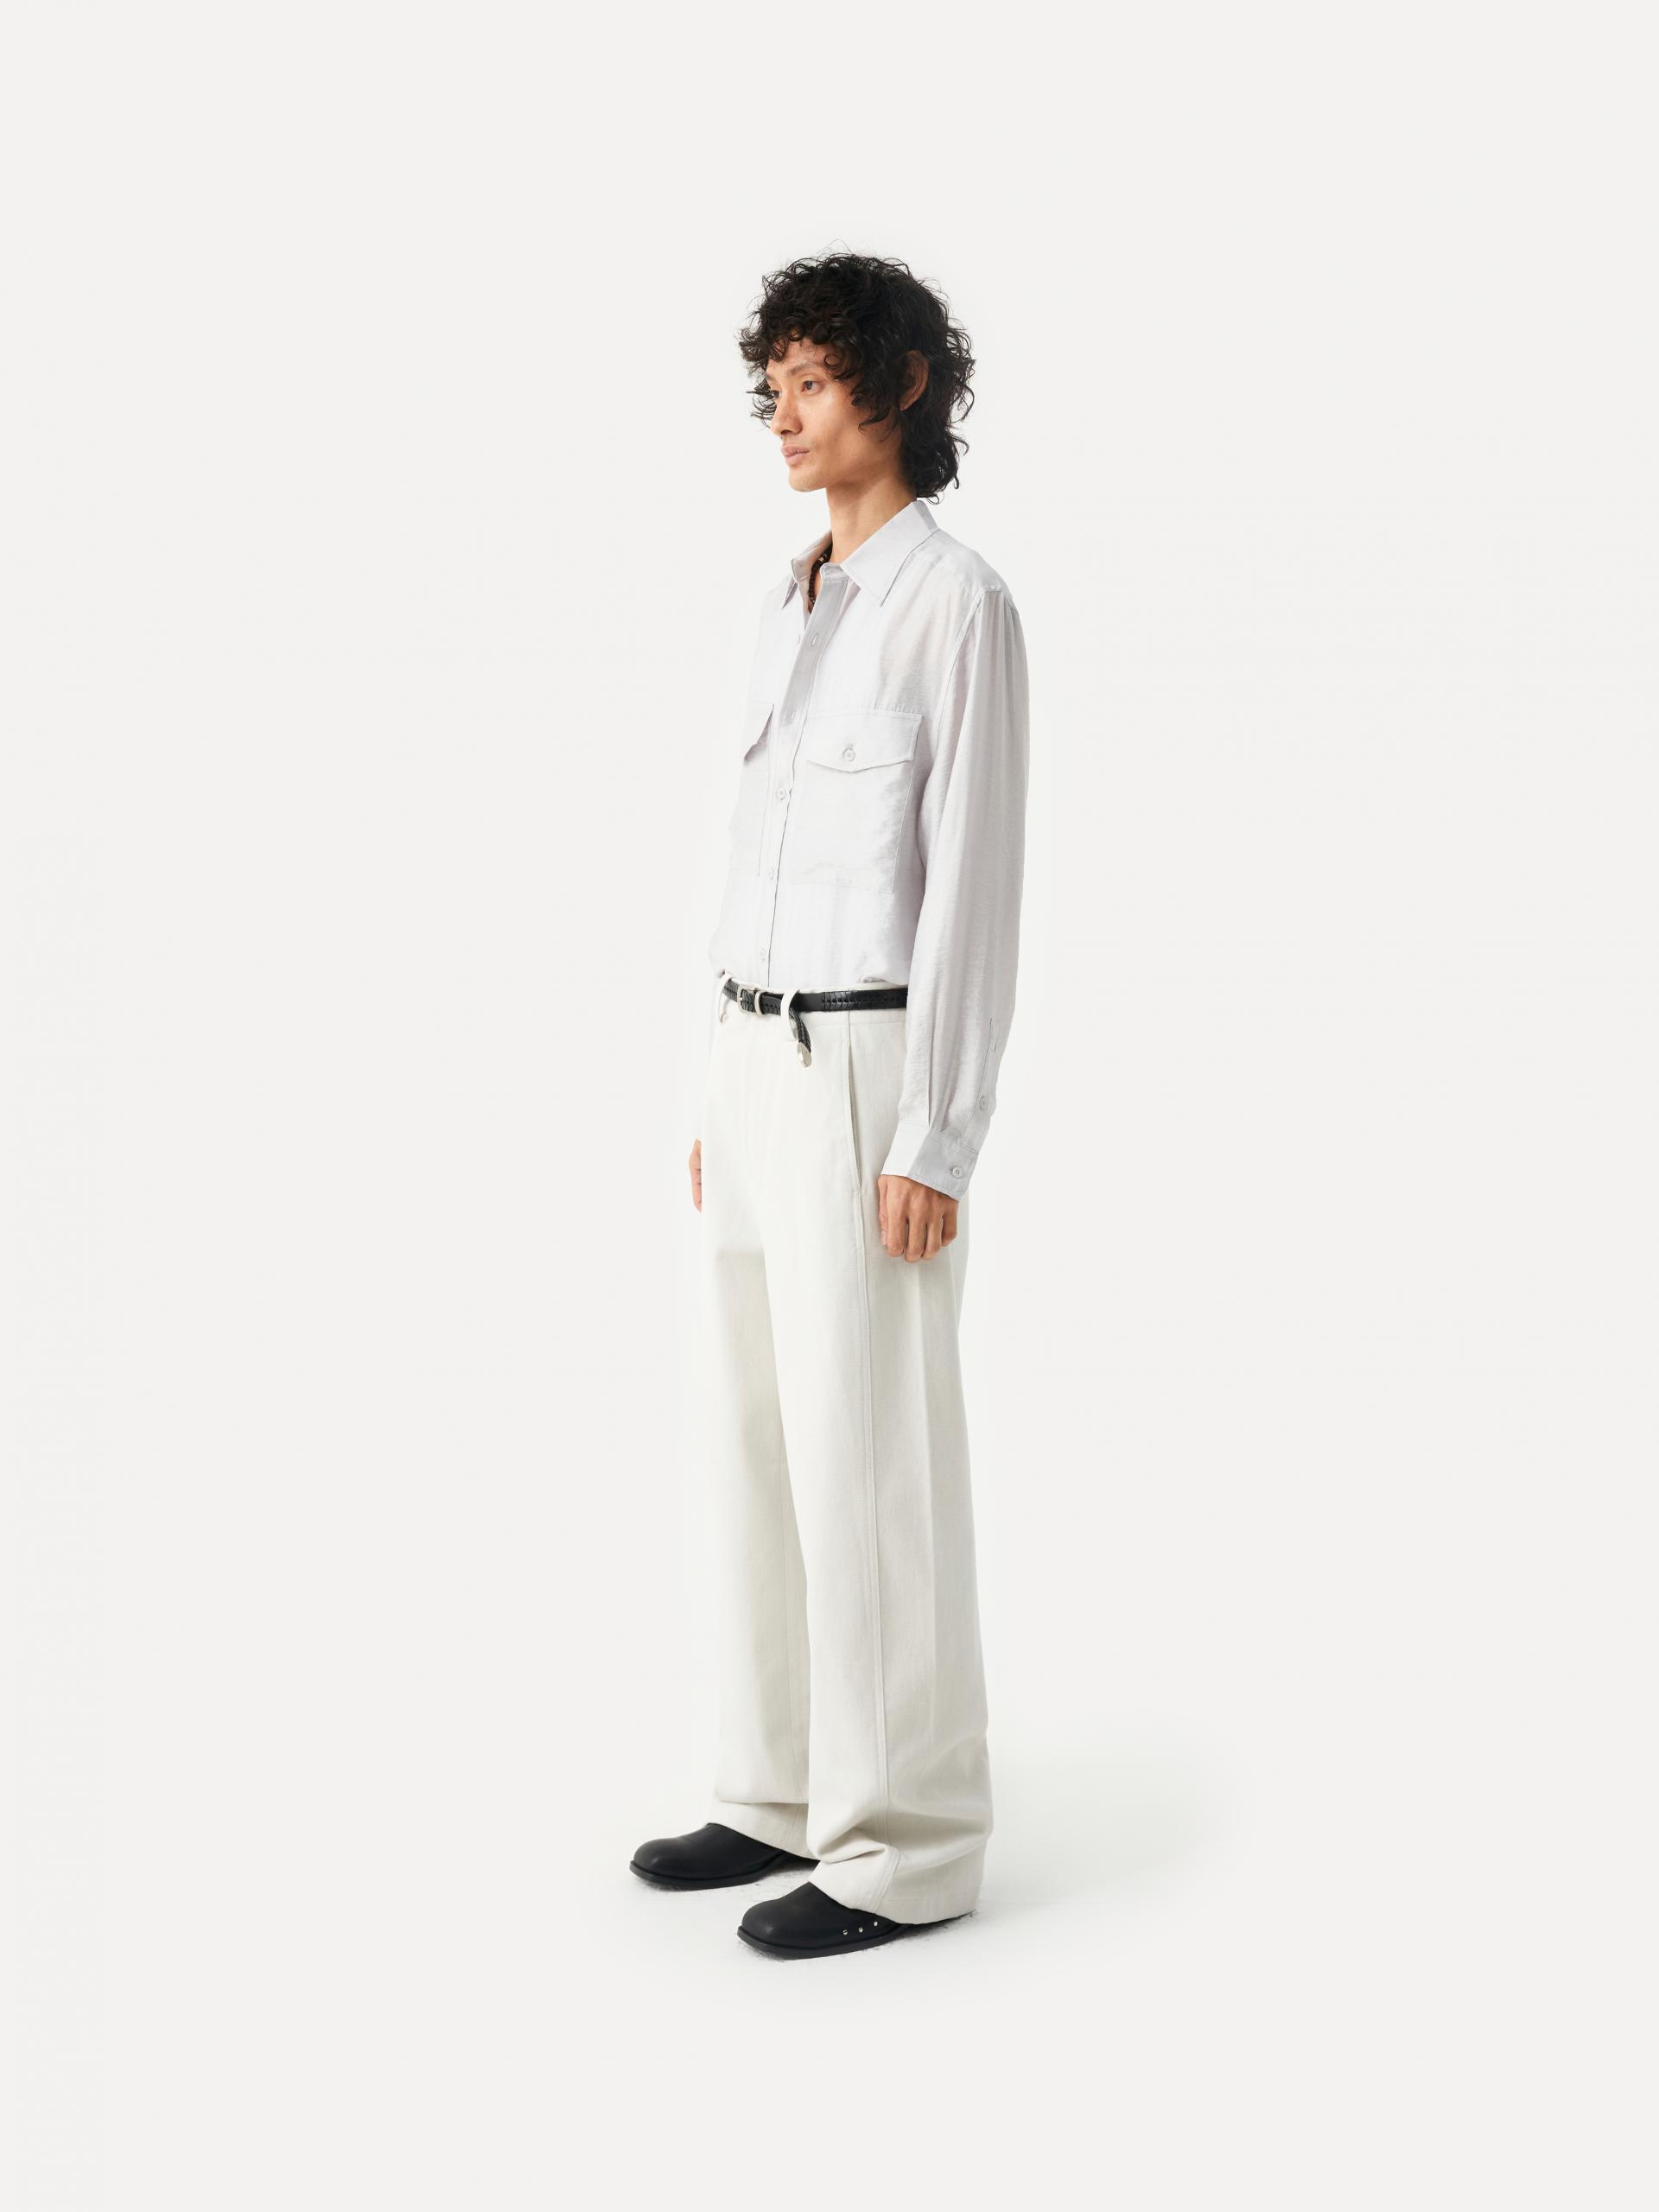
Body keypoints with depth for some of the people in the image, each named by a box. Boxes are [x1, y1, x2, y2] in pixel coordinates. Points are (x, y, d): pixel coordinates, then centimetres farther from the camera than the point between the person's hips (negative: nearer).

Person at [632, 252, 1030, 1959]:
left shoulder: (962, 603, -12)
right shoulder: (795, 605, 14)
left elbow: (977, 883, -16)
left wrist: (936, 1144, -19)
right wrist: (724, 1093, 17)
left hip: (875, 1075, -9)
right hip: (767, 1060, 9)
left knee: (868, 1462, -4)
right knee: (760, 1437, 12)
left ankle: (907, 1847, 9)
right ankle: (793, 1794, 24)